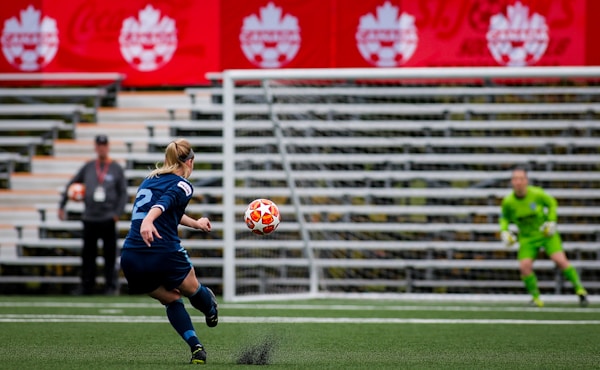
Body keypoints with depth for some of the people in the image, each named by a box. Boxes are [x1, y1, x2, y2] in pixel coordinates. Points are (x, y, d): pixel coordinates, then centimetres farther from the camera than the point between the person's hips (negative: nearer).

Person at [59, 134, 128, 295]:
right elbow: (71, 185, 14)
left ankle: (110, 286, 2)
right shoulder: (88, 167, 9)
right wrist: (62, 206, 8)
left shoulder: (116, 168, 4)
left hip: (108, 219, -3)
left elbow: (123, 193, 4)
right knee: (88, 255, 6)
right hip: (89, 218, 3)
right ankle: (86, 286, 12)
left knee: (109, 255, -2)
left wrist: (117, 213, -7)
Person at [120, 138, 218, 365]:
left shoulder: (149, 181, 22)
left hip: (131, 260, 6)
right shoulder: (182, 185, 0)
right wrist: (147, 221, -41)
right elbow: (165, 202, -23)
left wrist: (195, 223, 55)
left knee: (172, 300, 24)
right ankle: (211, 312, 52)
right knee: (192, 289, 26)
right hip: (165, 255, -6)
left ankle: (196, 348, 15)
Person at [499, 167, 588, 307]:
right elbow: (505, 218, 6)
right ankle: (536, 298, 2)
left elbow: (552, 203, 1)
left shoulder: (537, 194, -19)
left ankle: (580, 290, 0)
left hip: (546, 233, -2)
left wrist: (552, 221, -10)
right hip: (527, 237, 2)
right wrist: (504, 231, -12)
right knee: (524, 266, -17)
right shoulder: (508, 202, -14)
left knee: (560, 260, -16)